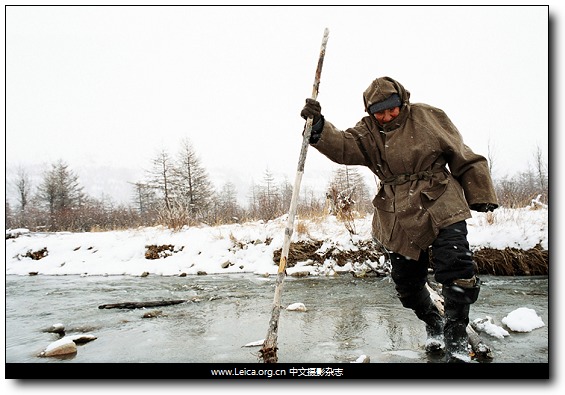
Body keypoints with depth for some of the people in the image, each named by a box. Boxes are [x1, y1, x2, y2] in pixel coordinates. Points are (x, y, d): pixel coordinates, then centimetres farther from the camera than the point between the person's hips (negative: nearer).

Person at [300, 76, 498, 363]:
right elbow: (342, 147, -15)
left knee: (457, 271, -14)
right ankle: (434, 324, 39)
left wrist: (480, 195, 6)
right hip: (398, 220, 2)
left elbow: (463, 159, 6)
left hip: (441, 209, -2)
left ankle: (456, 337, 10)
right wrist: (318, 126, -32)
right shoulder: (368, 132, 5)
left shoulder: (428, 117, 0)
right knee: (407, 284, 9)